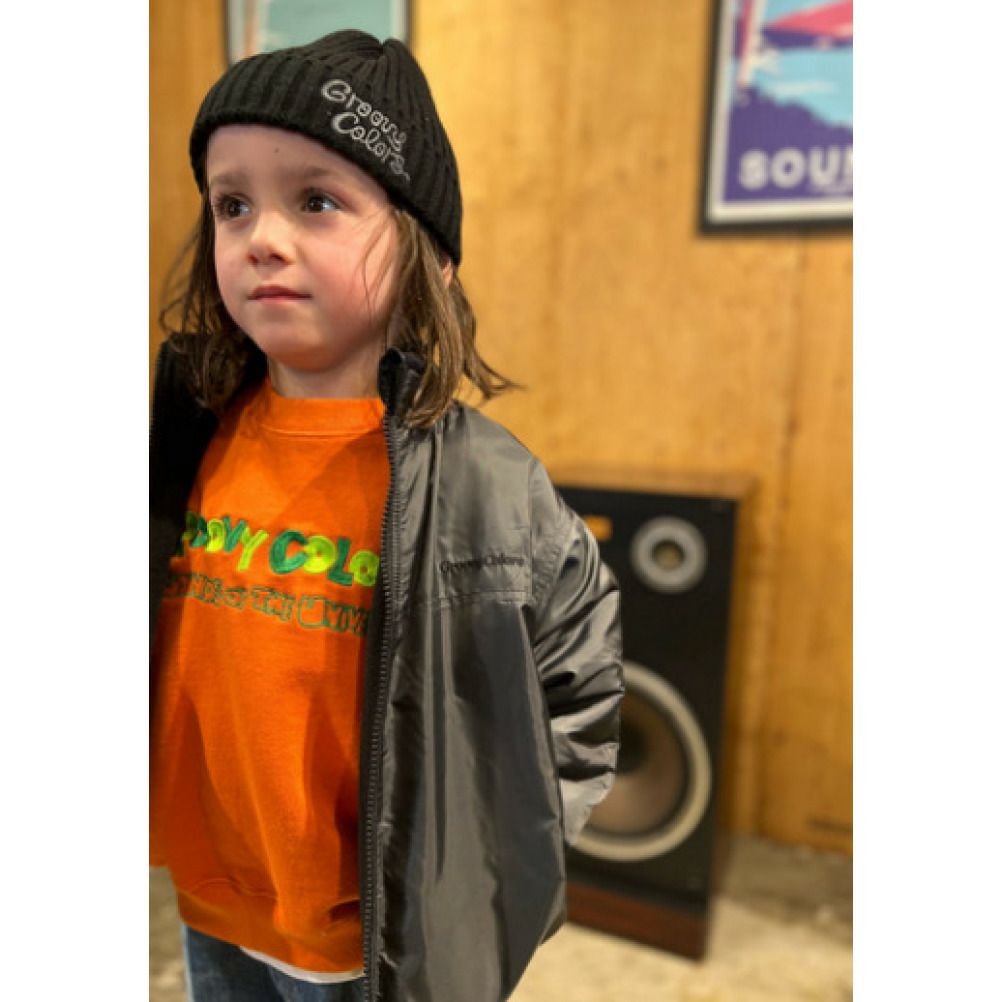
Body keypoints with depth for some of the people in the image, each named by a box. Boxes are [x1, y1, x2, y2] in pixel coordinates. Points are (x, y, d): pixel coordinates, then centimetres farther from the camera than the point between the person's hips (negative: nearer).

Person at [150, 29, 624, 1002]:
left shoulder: (486, 485, -21)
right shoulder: (190, 439, -10)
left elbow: (580, 699, -9)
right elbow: (172, 671, 5)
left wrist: (468, 868, -10)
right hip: (208, 915, 4)